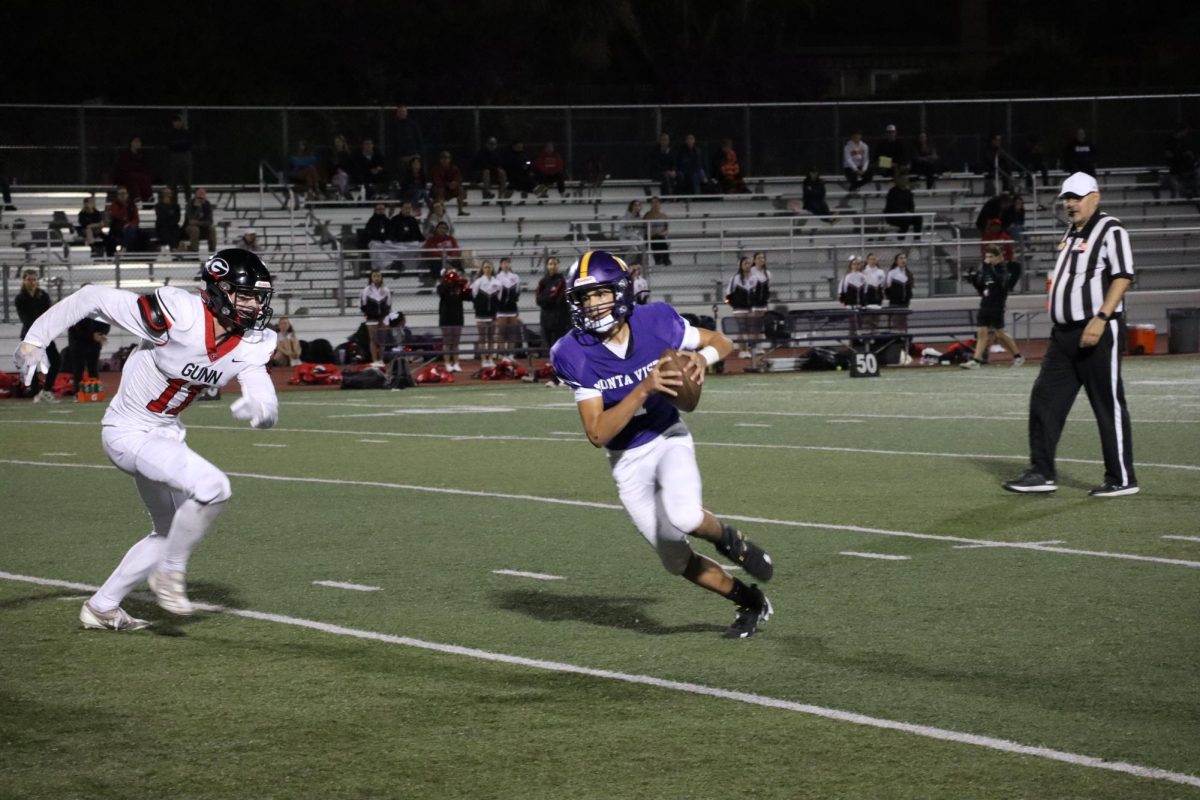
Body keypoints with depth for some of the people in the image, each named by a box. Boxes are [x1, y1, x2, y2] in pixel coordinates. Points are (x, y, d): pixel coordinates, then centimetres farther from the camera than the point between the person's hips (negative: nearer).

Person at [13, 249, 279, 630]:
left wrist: (259, 407, -39)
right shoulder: (179, 316, -28)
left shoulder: (250, 345, -7)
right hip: (129, 435, -9)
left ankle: (101, 608, 36)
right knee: (212, 488, -27)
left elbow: (265, 403, -14)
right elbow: (93, 298, -20)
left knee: (172, 532, 22)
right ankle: (170, 573, -5)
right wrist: (36, 338, -16)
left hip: (165, 433, 9)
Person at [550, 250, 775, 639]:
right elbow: (597, 434, -23)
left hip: (668, 439, -1)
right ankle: (749, 601, 29)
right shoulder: (575, 355, -19)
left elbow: (722, 341, 1)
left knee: (684, 517, -32)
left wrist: (703, 357, -23)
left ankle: (729, 540, 3)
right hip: (627, 462, 1)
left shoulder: (655, 323, -17)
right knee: (676, 560, 5)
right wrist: (644, 390, -35)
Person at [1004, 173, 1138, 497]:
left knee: (1109, 406, -3)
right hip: (1064, 333, 9)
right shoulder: (1071, 234, 18)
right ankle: (1042, 473, 8)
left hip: (1099, 332, -9)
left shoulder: (1110, 230, -9)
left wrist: (1100, 319, -25)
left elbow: (1122, 277, -17)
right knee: (1045, 398, 4)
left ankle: (1122, 479, 4)